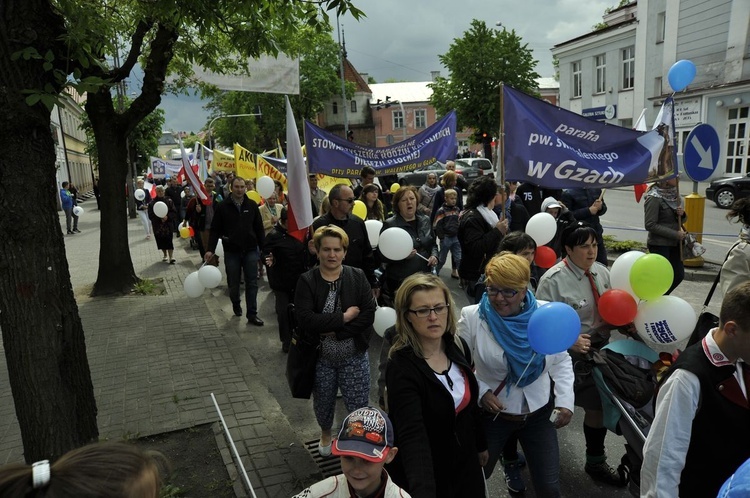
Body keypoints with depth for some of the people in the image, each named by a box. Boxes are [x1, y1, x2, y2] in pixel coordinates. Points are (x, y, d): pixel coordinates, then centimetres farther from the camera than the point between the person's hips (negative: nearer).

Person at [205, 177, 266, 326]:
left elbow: (259, 228, 4)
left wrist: (264, 248, 0)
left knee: (252, 283, 0)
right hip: (231, 251, -1)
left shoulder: (252, 205, 2)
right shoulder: (223, 206, -2)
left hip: (250, 250, 1)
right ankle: (236, 304, 37)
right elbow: (215, 229, -1)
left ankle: (252, 314, 7)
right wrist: (210, 249, -10)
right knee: (233, 283, 10)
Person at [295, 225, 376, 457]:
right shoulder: (307, 281, -9)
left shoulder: (357, 277, -6)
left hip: (354, 357, -1)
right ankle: (325, 434, 52)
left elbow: (368, 314, -15)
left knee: (359, 405, 4)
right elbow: (306, 319, -21)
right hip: (320, 358, 1)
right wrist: (344, 318, -21)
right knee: (323, 402, 22)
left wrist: (334, 331, -21)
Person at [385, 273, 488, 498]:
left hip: (465, 462, 6)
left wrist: (481, 444, 18)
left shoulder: (458, 347, -7)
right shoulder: (401, 368, -28)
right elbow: (412, 436, -39)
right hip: (427, 473, -6)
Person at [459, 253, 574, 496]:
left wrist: (565, 399, -6)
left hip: (538, 413, 2)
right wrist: (481, 392, -19)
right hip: (492, 414, -1)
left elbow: (561, 360, 2)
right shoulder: (472, 317, -17)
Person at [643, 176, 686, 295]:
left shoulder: (674, 194, 6)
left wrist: (682, 214, -9)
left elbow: (682, 220, 14)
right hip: (659, 244, -8)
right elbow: (650, 225, -20)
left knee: (678, 275, 13)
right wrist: (675, 234, -19)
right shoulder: (654, 198, -16)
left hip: (674, 243, 8)